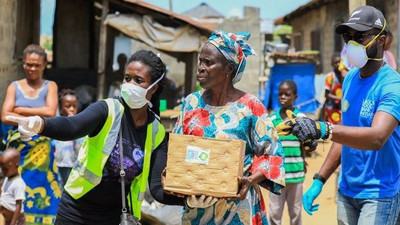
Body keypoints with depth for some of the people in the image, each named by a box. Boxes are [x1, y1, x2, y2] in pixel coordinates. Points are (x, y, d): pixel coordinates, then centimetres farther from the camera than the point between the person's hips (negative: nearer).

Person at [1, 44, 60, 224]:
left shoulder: (50, 86, 4)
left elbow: (50, 112, -12)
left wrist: (20, 110, -6)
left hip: (40, 148, -1)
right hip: (17, 146, 1)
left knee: (39, 187, -1)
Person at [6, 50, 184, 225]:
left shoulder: (157, 133, -5)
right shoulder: (107, 110, -14)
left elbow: (159, 189, -11)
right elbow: (71, 126, -35)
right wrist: (39, 124, -55)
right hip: (77, 210, -2)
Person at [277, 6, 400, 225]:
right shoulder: (350, 78, 6)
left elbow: (377, 137, -33)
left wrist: (323, 129, -47)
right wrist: (319, 180, 6)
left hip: (378, 193, -6)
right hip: (346, 190, 7)